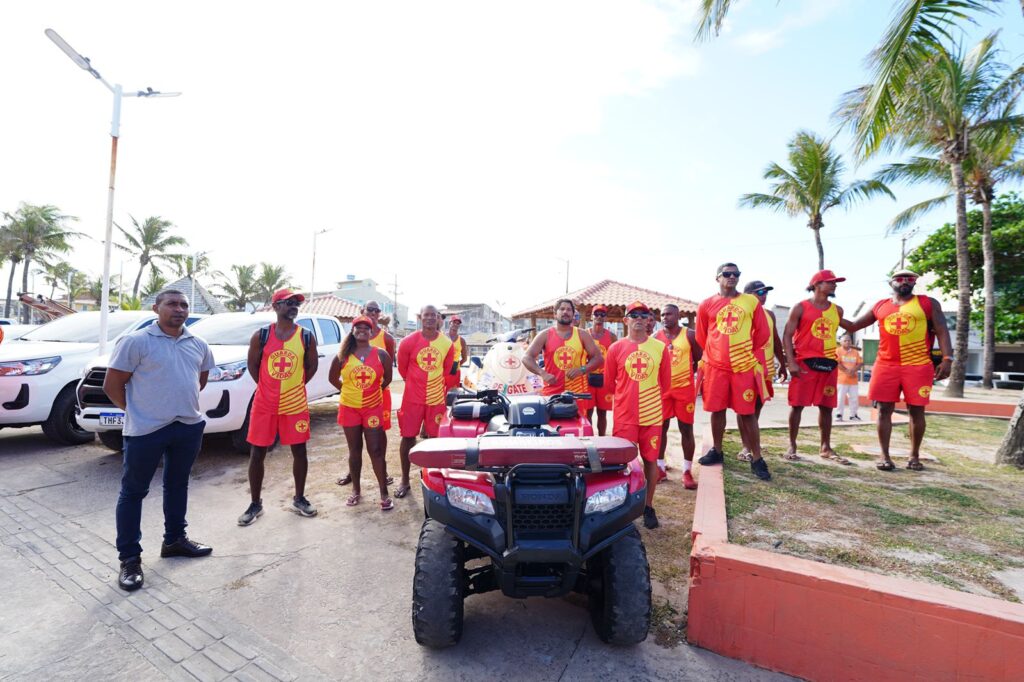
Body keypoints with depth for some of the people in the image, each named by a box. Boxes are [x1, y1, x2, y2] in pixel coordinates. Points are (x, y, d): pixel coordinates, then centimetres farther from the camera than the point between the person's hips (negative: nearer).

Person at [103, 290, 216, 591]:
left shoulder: (198, 344, 6)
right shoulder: (135, 341, -10)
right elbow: (112, 386, -7)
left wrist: (182, 402, 12)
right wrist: (138, 412, -1)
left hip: (190, 427, 5)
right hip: (146, 430, -5)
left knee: (177, 485, 18)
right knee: (133, 491, 6)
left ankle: (174, 540, 34)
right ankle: (130, 558, 19)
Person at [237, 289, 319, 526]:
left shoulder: (307, 336, -2)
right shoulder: (261, 335, -4)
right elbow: (253, 365, 7)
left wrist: (293, 386, 7)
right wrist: (269, 387, 6)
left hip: (296, 405, 0)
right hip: (264, 404, 0)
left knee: (299, 452, 7)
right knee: (257, 454, 7)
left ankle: (299, 499, 25)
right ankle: (255, 504, 24)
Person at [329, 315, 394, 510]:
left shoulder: (381, 354, -4)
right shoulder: (343, 355, -2)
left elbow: (387, 378, 9)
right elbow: (332, 378, 11)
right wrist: (350, 391, 8)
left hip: (373, 408, -1)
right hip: (349, 408, 2)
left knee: (376, 450, -1)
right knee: (354, 450, 11)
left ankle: (384, 494, 6)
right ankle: (356, 490, 25)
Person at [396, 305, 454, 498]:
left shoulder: (447, 344, -2)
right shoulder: (408, 342, -8)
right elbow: (402, 368, 5)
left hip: (436, 398, 2)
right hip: (412, 398, -1)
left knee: (435, 437, 8)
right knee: (408, 437, 5)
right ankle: (404, 480, 19)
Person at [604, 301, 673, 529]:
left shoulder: (660, 348, 1)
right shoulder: (616, 348, -3)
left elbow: (665, 383, 9)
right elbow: (610, 383, 6)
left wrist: (649, 398, 12)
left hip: (652, 414, 1)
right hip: (624, 415, -1)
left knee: (650, 460, 9)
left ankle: (648, 506, 25)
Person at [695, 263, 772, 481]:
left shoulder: (751, 302, 4)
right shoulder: (707, 304, 4)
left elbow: (762, 332, 10)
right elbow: (701, 337, 13)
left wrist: (748, 352, 14)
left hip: (744, 367, -1)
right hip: (715, 367, 1)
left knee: (747, 413, 2)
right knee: (717, 410, 10)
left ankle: (756, 459, 13)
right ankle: (717, 451, 26)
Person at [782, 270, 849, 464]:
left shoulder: (837, 310, 12)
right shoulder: (801, 307, -2)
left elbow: (831, 335, 18)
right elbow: (787, 335, -5)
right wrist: (791, 362, -14)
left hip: (829, 364, 5)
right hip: (804, 363, -5)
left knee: (826, 407, 8)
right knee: (797, 405, -2)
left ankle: (826, 448, 18)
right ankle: (792, 446, 8)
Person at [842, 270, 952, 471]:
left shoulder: (928, 303, 6)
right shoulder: (880, 306, 12)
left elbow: (942, 331, 0)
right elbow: (853, 326, 19)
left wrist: (947, 358, -11)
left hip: (918, 366, -1)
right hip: (885, 366, 2)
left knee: (916, 411, 4)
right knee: (884, 410, 1)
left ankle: (914, 456, 19)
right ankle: (885, 456, 8)